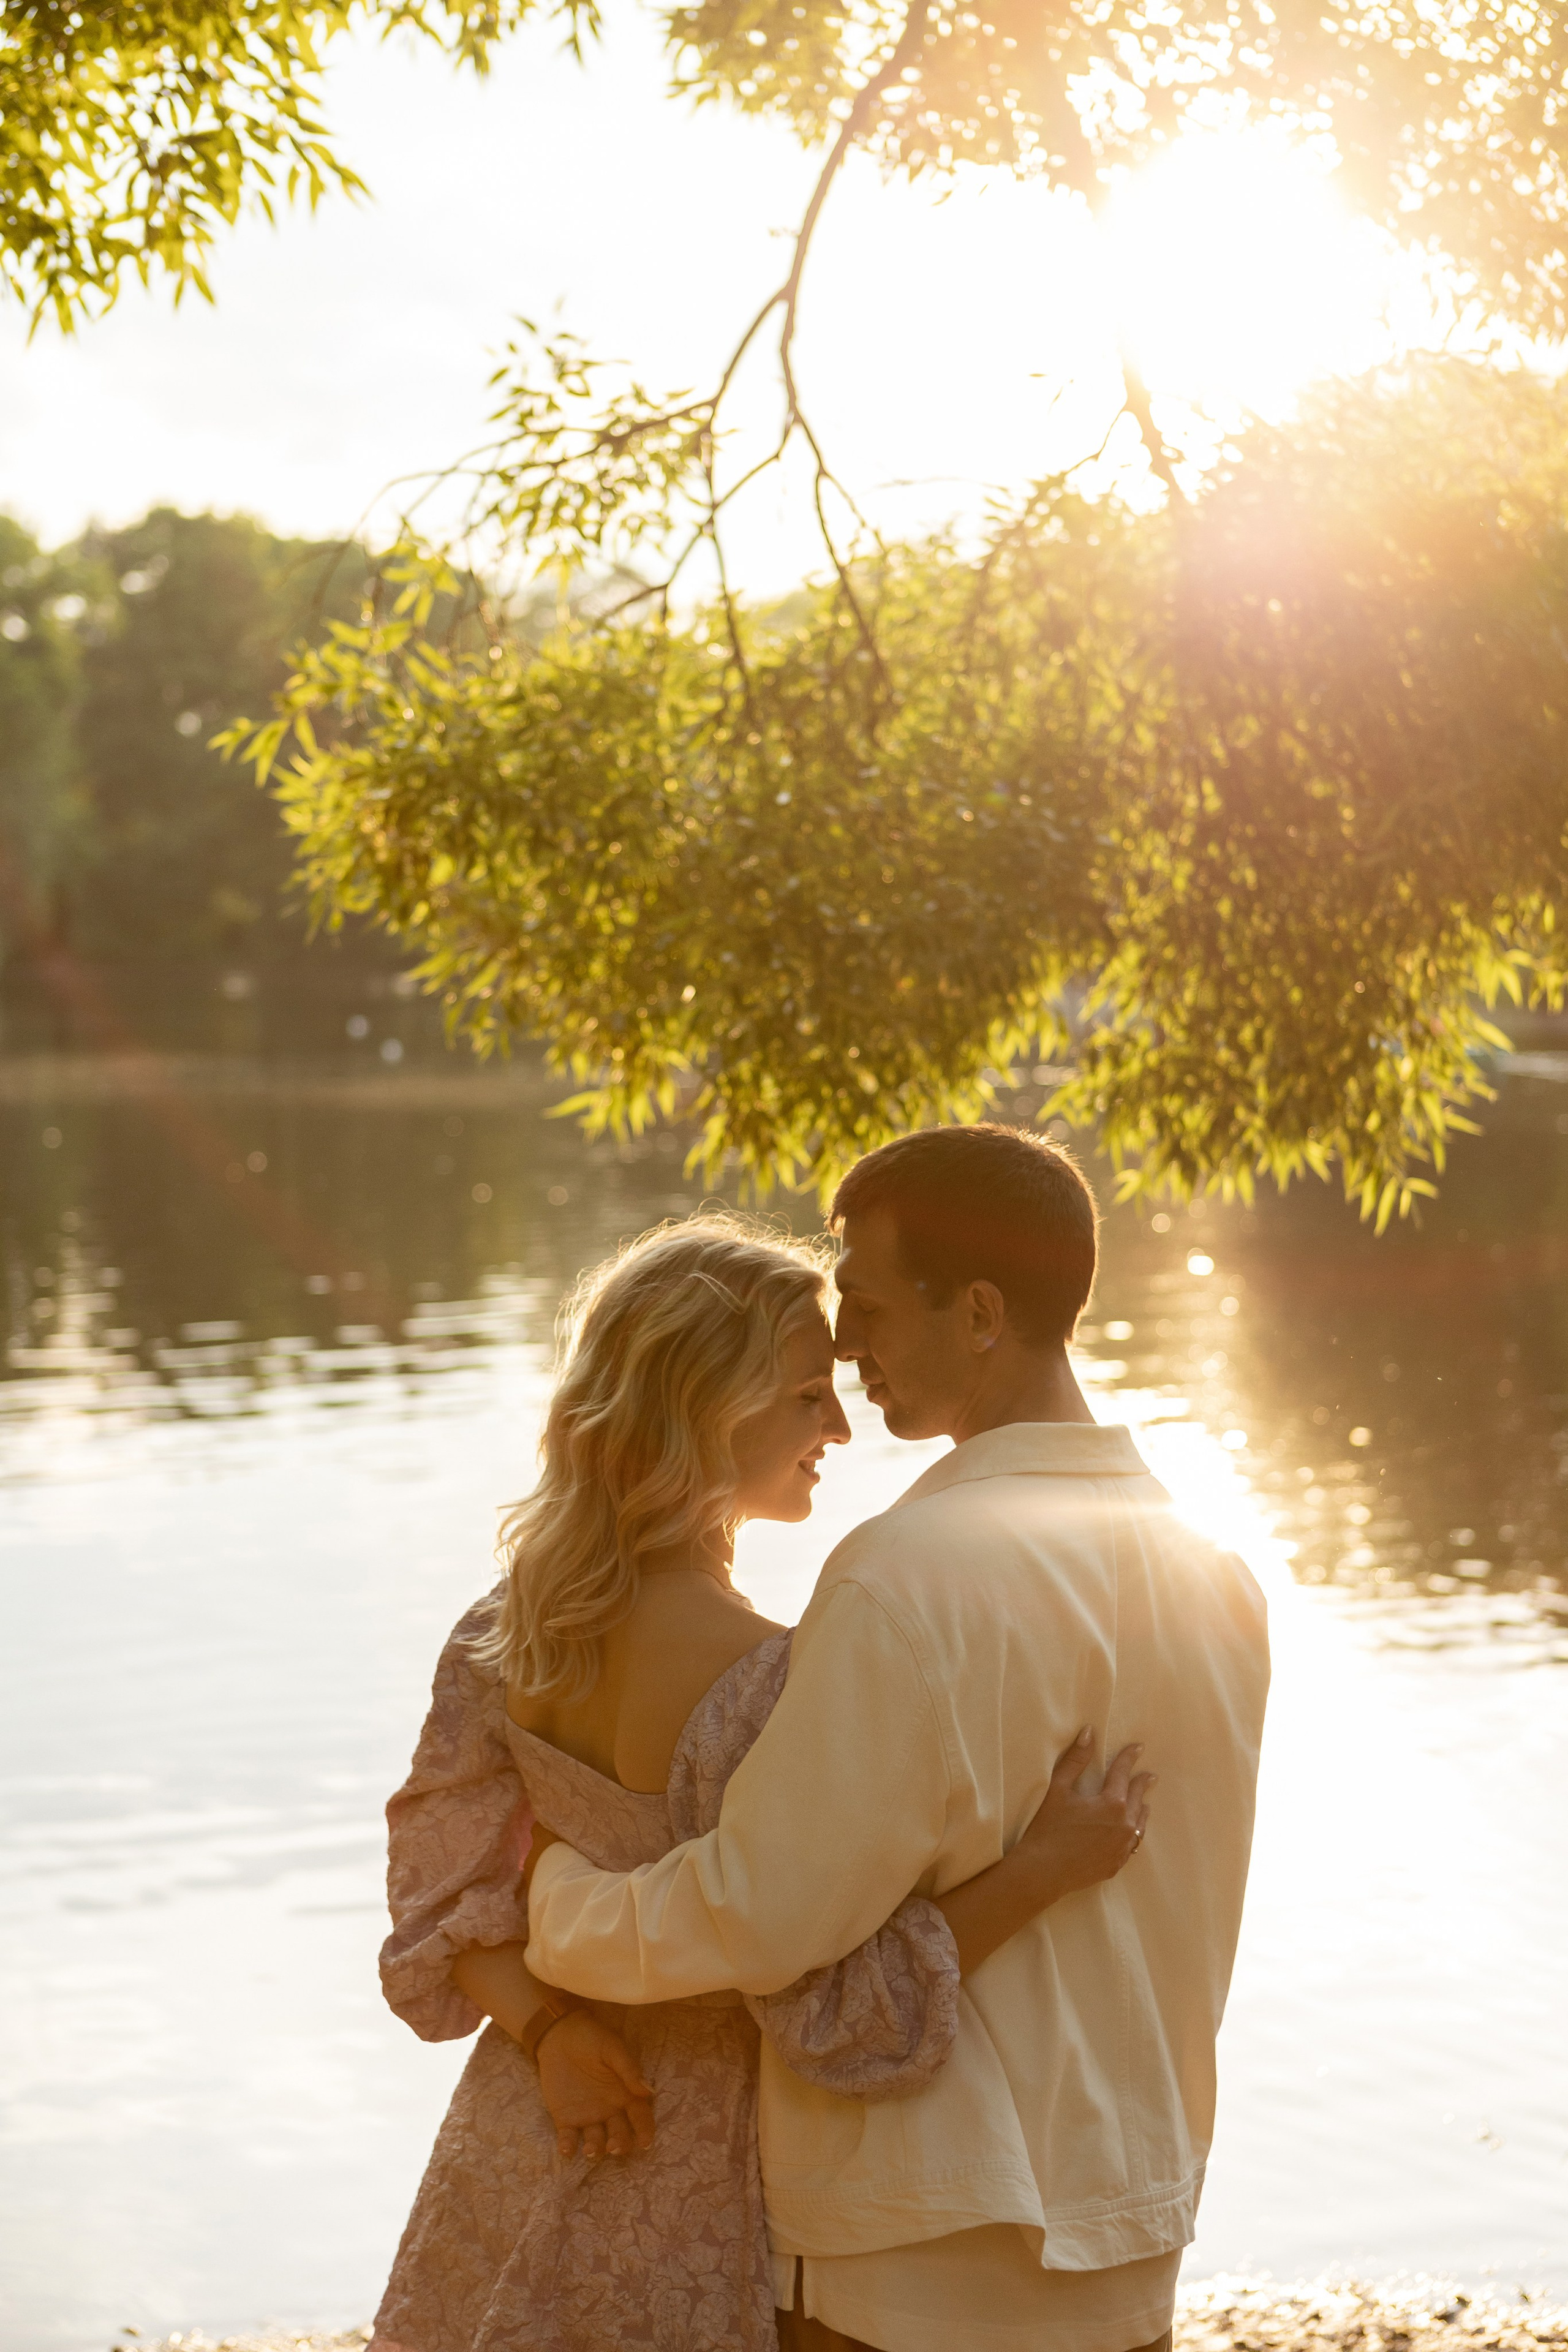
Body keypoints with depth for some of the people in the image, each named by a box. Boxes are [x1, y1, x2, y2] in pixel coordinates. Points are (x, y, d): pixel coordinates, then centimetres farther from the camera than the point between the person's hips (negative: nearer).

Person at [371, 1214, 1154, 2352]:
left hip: (525, 2137, 7)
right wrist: (1046, 1866, -25)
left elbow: (443, 1912, -2)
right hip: (680, 2200, -7)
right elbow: (835, 2011, -24)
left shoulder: (508, 1633, -4)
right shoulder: (758, 1683, -27)